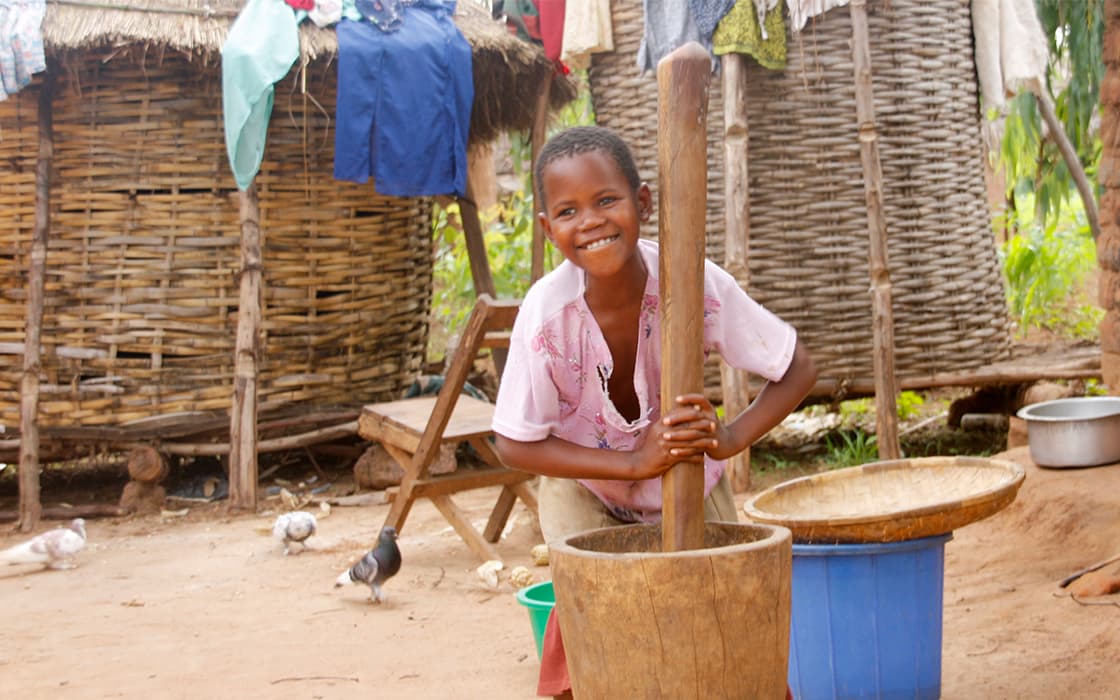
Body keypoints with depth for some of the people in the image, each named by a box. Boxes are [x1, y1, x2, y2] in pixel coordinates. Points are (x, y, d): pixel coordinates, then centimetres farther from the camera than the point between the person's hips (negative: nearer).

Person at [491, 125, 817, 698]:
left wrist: (730, 437, -33)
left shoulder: (696, 283, -28)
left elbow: (797, 370, -17)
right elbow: (514, 444, -21)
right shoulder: (546, 311, -30)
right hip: (585, 488, -1)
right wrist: (634, 462, -31)